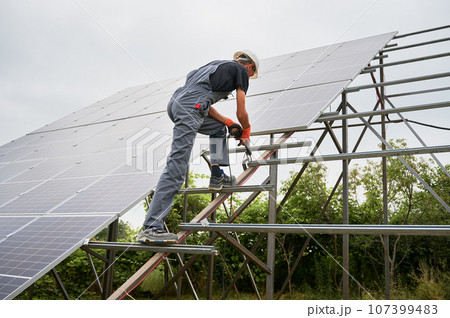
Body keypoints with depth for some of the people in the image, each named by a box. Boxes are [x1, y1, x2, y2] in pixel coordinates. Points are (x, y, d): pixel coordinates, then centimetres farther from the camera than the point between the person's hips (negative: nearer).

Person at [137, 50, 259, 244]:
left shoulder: (218, 66, 33)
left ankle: (217, 177, 28)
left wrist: (228, 122, 33)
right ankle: (150, 228, -14)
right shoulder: (241, 71, 12)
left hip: (176, 102, 9)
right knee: (176, 167, -13)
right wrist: (246, 132, 30)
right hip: (189, 107, -9)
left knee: (219, 128, 31)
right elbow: (241, 113, 10)